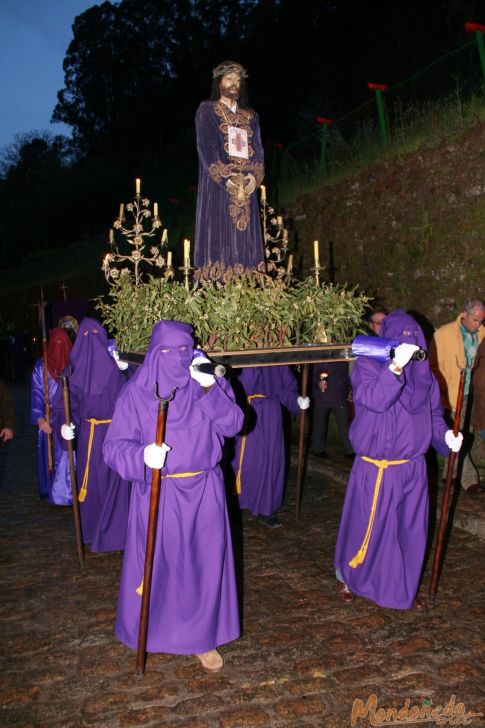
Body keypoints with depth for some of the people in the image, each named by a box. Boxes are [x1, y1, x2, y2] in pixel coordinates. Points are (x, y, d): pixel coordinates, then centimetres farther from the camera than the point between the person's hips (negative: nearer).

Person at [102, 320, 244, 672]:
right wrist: (142, 455, -29)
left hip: (202, 492, 1)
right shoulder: (137, 391, -6)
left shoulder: (209, 382, -1)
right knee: (155, 563, 9)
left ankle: (203, 636, 27)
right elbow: (115, 445, -10)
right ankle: (151, 630, 34)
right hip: (156, 494, -1)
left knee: (204, 564, 7)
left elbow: (232, 424, -13)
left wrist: (209, 389, -26)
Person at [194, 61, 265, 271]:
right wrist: (225, 178, -17)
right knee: (218, 237, -10)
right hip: (217, 186, -4)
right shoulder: (207, 110, 6)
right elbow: (206, 148, -6)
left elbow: (258, 149, 11)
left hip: (246, 187, 4)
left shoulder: (251, 116, 21)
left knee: (244, 242, 0)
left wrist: (254, 176, -9)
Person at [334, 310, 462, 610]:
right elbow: (374, 400, -29)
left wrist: (445, 434, -7)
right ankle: (345, 576, 34)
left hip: (413, 468, 5)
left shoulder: (422, 371, 3)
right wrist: (396, 366, -37)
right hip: (375, 469, -4)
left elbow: (434, 411, 10)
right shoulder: (367, 365, -12)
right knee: (366, 527, 9)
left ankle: (405, 587, 34)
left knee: (412, 531, 13)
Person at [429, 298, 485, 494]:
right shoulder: (444, 334, -11)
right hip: (452, 396, -5)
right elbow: (433, 366, -8)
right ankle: (469, 479, 9)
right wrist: (445, 392, -11)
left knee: (465, 438, 14)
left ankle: (450, 474, 30)